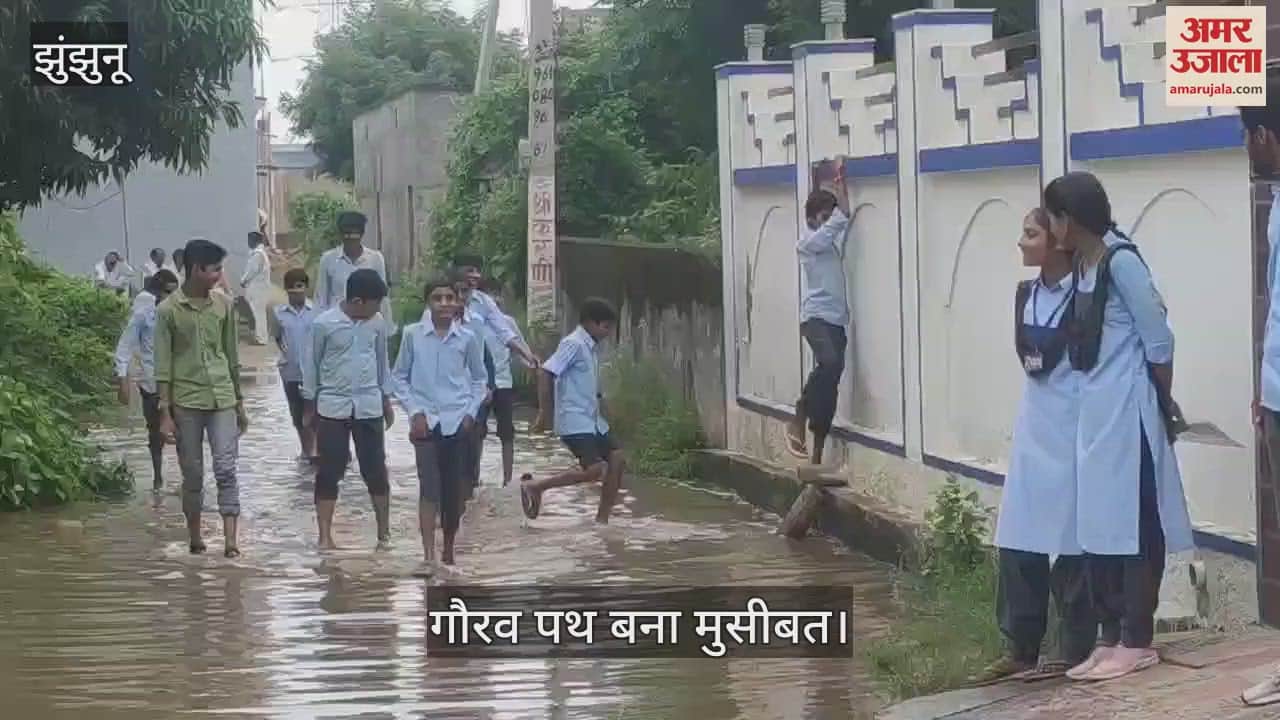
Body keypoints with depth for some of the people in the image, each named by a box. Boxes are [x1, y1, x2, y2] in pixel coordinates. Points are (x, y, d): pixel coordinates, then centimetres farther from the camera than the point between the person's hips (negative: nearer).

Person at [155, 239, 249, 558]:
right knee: (192, 474, 5)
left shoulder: (224, 305, 6)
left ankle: (230, 541, -12)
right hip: (186, 401, -2)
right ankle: (195, 538, 18)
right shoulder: (168, 310, -5)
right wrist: (165, 413, -8)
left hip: (222, 399, 2)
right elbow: (163, 365, -4)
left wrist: (240, 403, 14)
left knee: (226, 470, -8)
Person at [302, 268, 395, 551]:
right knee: (329, 472, 1)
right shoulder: (324, 323, -10)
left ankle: (384, 533, 13)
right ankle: (325, 536, 5)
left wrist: (387, 400, 16)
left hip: (369, 406, 3)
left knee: (375, 469, 4)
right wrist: (309, 405, 4)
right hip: (332, 407, -3)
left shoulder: (377, 323, 1)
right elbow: (311, 364, -1)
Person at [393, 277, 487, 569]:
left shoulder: (467, 338, 1)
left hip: (458, 421, 2)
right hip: (426, 420, -2)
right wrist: (415, 411, -5)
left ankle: (448, 550, 22)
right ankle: (429, 555, -15)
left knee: (454, 489, 6)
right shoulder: (413, 334, -2)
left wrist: (471, 411, 1)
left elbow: (479, 378, 13)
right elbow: (401, 377, 5)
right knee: (429, 486, -12)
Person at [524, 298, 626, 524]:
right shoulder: (573, 344, -12)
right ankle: (534, 486, -8)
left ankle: (602, 521, 8)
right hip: (575, 422, -10)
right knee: (595, 469, -18)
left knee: (617, 460, 3)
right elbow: (545, 374, -20)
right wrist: (543, 413, -18)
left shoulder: (590, 348, 15)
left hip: (593, 421, 10)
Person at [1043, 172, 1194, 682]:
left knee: (1134, 525, -3)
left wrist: (1162, 406, -1)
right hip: (1095, 413, 9)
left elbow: (1158, 342, -13)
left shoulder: (1120, 261, -15)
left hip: (1128, 413, -9)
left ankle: (1137, 643, 3)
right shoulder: (1083, 265, 11)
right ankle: (1111, 638, 17)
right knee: (1098, 527, 10)